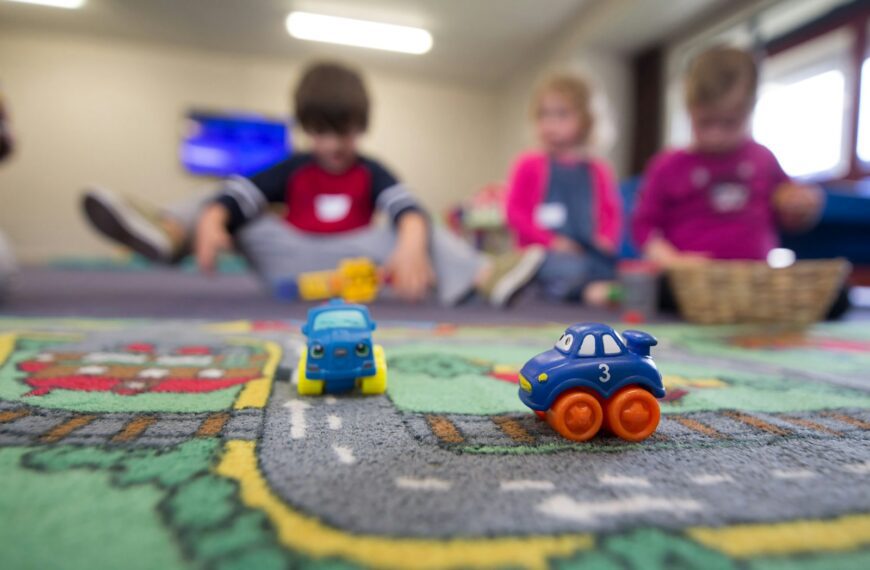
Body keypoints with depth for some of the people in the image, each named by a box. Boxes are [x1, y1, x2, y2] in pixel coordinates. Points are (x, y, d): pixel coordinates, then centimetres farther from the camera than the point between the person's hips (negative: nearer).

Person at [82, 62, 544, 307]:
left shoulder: (371, 173, 5)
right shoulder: (293, 170, 10)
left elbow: (407, 209, -17)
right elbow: (237, 192, -8)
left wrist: (410, 246, -41)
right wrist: (210, 222, -32)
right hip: (289, 262, 2)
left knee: (417, 233, -19)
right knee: (233, 210, -9)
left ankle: (485, 276, -39)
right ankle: (166, 231, -38)